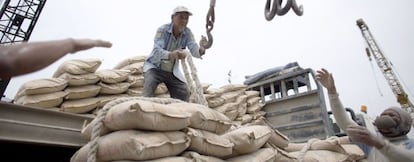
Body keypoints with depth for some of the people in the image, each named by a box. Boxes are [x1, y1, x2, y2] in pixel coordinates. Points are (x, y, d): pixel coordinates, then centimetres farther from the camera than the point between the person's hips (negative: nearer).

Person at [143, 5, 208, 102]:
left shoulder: (187, 33, -13)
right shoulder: (163, 30, -22)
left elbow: (194, 51, -26)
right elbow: (156, 50, -36)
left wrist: (201, 49, -51)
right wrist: (170, 55, -58)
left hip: (172, 71, 4)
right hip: (154, 66, -3)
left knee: (184, 95, 0)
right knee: (149, 85, -31)